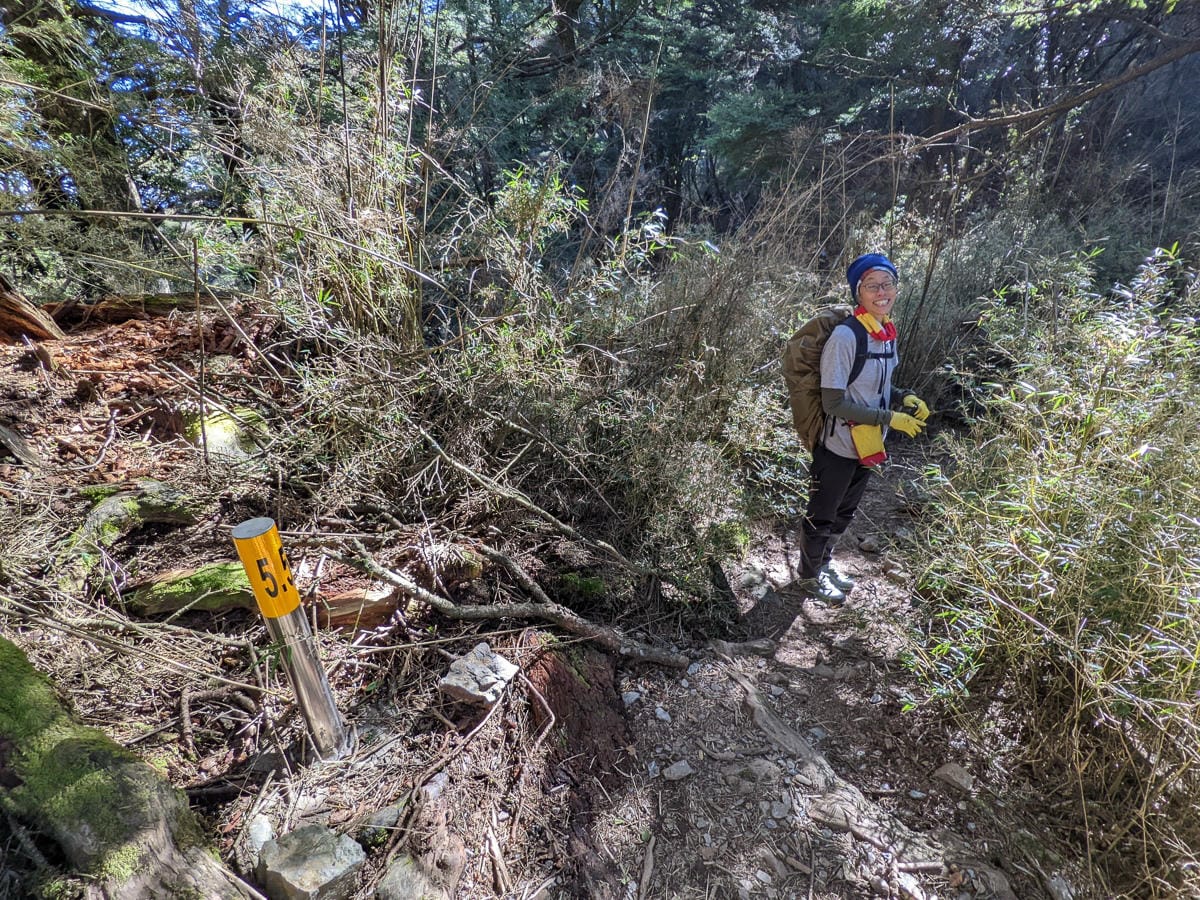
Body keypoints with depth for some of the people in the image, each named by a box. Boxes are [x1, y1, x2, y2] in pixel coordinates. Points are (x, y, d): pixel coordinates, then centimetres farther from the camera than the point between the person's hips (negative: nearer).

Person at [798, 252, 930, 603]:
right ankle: (810, 573, 36)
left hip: (868, 445, 8)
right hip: (839, 448, -8)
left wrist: (905, 398, -5)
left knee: (844, 513, 25)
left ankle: (824, 561, 48)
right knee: (822, 516, 13)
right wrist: (890, 419, -22)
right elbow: (833, 403, -24)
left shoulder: (888, 333, 1)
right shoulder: (846, 335, -24)